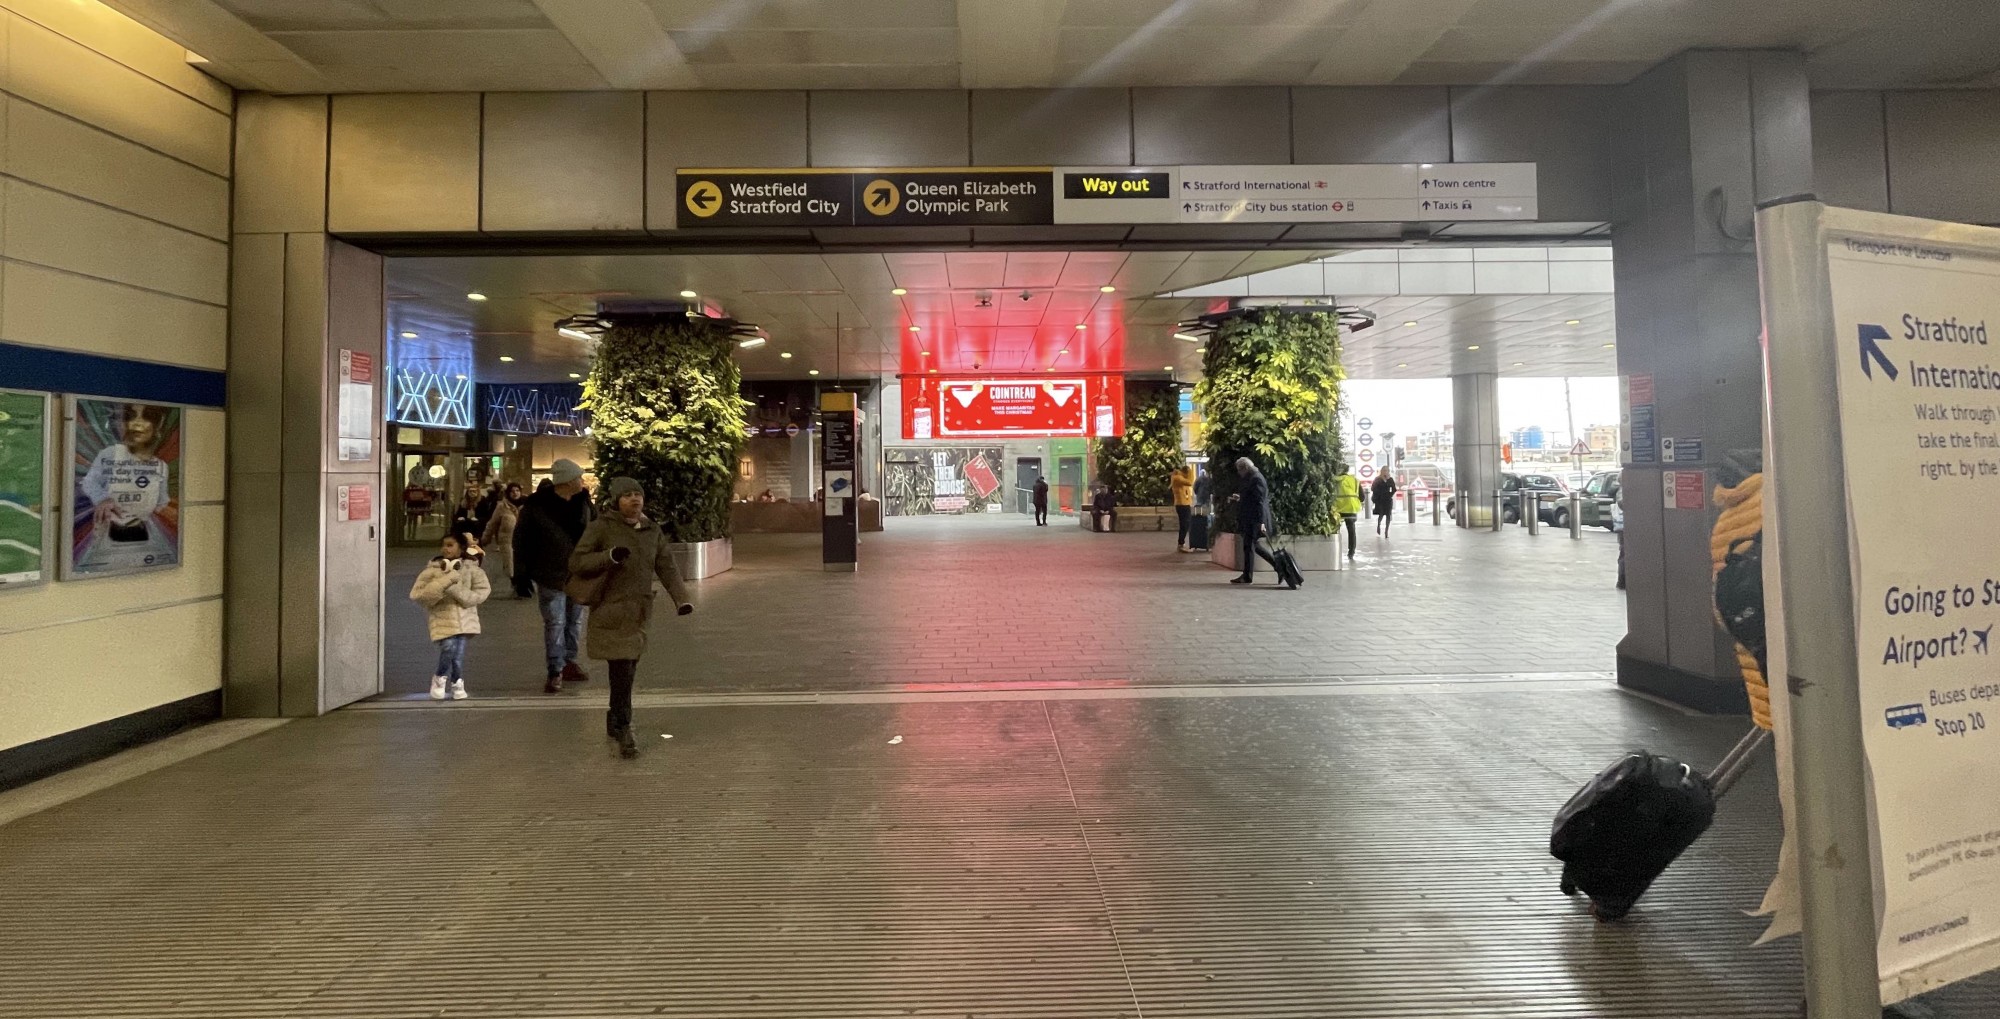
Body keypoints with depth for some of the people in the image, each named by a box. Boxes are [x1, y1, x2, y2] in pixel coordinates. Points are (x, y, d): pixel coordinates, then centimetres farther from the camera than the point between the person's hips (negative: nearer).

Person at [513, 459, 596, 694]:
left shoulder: (582, 501, 1)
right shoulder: (535, 506, -14)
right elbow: (521, 540, -8)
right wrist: (521, 575, -8)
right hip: (551, 576, -5)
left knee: (575, 621, 14)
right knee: (555, 624, -2)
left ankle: (569, 664, 28)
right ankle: (555, 673, 6)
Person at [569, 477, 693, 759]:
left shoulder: (652, 530, 9)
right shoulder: (601, 527, -6)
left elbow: (667, 566, 6)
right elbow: (576, 562, -8)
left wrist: (681, 599, -7)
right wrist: (610, 556, -22)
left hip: (640, 611, 5)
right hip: (611, 611, -5)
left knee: (628, 670, 12)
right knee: (622, 670, -10)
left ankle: (614, 721, 30)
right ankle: (624, 731, -3)